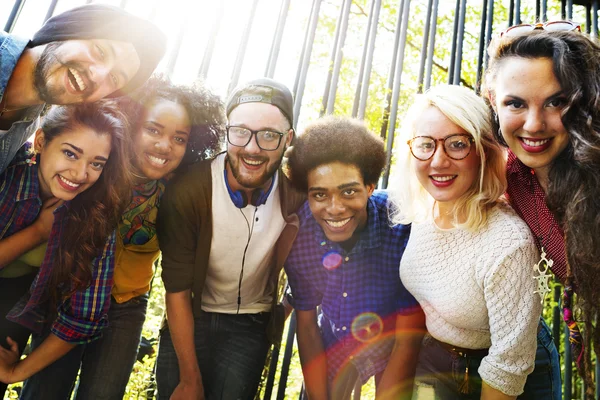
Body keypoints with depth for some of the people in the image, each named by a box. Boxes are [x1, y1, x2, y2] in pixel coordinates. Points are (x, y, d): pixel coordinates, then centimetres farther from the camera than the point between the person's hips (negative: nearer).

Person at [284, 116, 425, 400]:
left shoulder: (403, 227, -34)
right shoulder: (297, 234, -24)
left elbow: (408, 342, -25)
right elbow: (306, 325, -10)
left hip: (391, 342, -2)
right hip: (335, 339, 2)